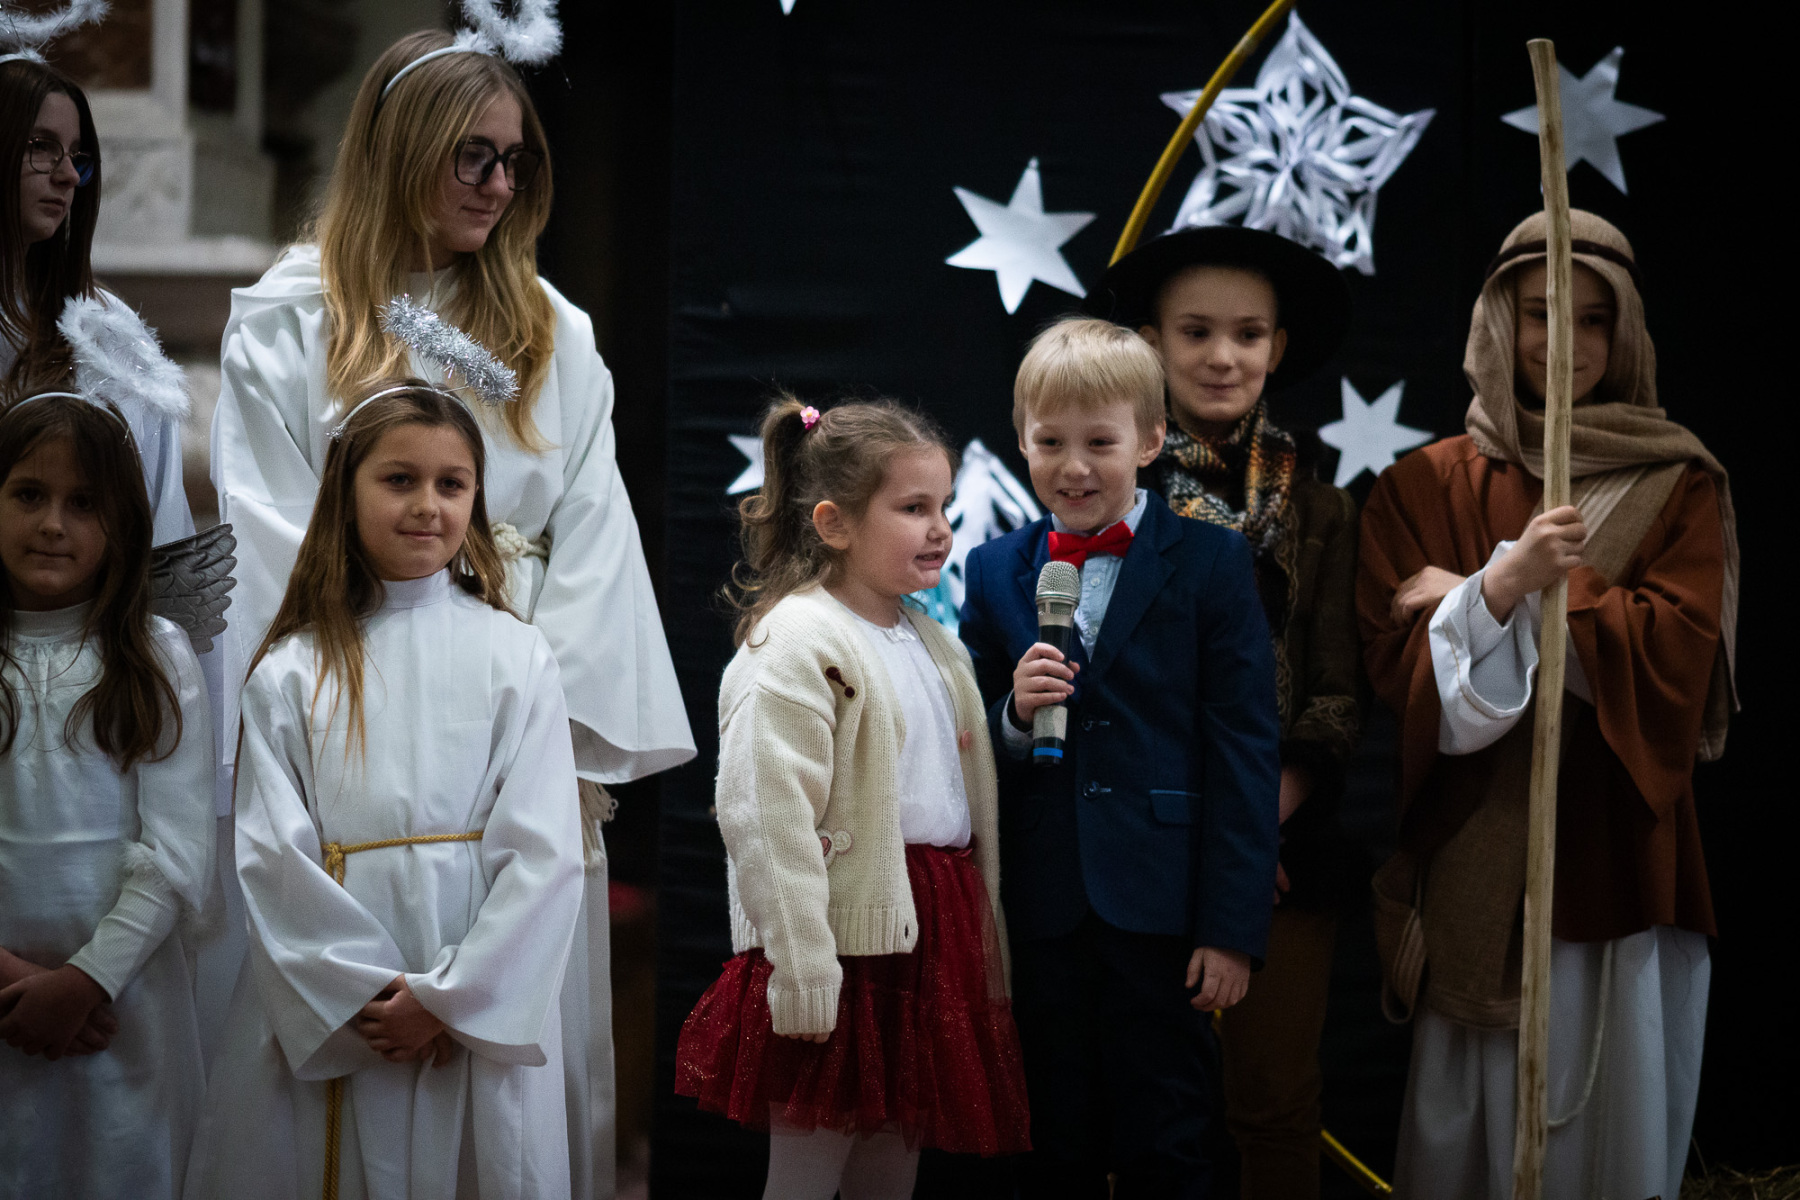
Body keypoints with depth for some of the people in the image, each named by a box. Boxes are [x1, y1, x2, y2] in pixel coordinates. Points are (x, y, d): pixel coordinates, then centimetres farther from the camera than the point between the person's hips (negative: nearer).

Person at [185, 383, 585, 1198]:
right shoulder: (290, 672, 3)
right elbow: (270, 857, -3)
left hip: (482, 1004, 0)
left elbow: (544, 855, -4)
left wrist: (450, 999, -11)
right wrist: (364, 997, -12)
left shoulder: (516, 657, 2)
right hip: (322, 1025, 0)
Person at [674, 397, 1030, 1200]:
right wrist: (802, 976, -22)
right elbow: (770, 820, -19)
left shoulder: (929, 643, 16)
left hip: (925, 940, 8)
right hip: (847, 946, -8)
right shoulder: (794, 646, -13)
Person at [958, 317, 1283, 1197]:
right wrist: (1014, 713, -12)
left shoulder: (1211, 563, -1)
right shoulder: (994, 572, 9)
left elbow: (1245, 750, -4)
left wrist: (1233, 926, -9)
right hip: (1042, 916, 3)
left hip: (1160, 911, -3)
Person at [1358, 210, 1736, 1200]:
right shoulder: (1427, 487, 5)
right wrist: (1503, 584, -24)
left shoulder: (1678, 486, 7)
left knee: (1617, 1121, 3)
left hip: (1621, 857, 1)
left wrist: (1485, 595, -10)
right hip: (1476, 870, -1)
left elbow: (1679, 647, -7)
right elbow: (1397, 671, -5)